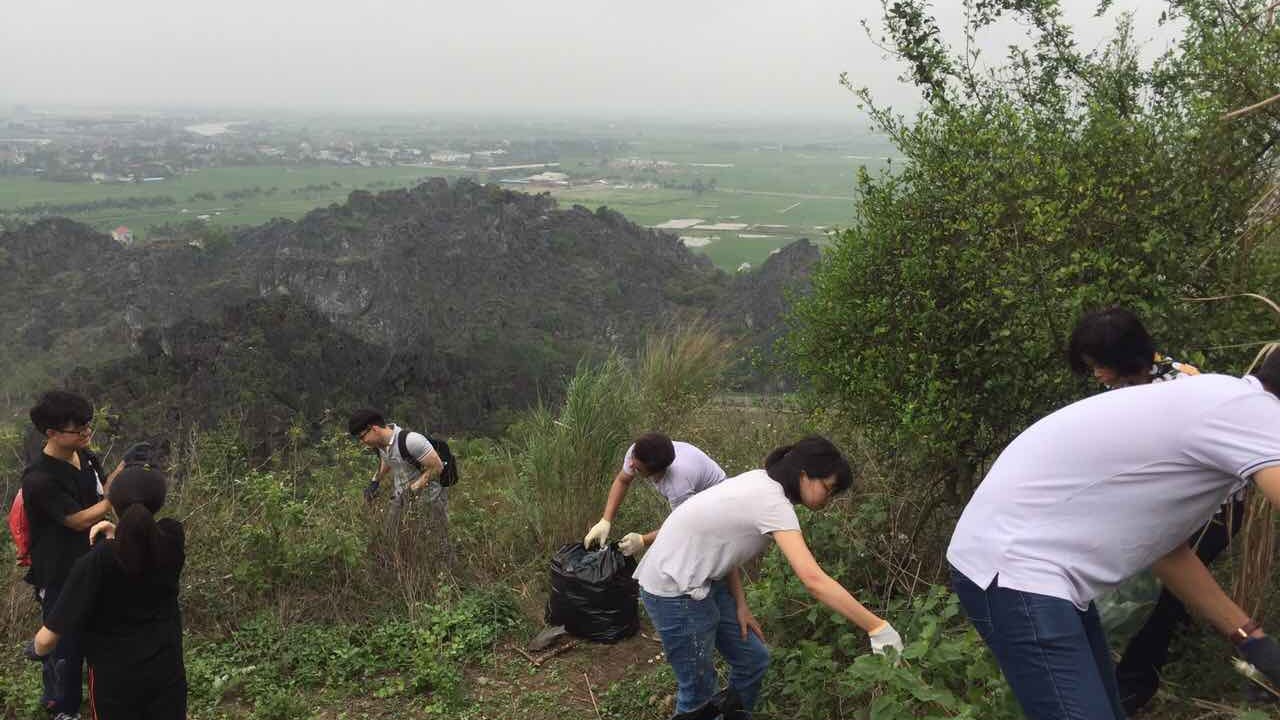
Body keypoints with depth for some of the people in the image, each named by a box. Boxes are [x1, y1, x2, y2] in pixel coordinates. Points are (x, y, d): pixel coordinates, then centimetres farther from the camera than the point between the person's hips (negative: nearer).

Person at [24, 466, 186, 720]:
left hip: (114, 679, -2)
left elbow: (47, 638, -19)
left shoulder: (95, 563, -24)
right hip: (166, 669, 2)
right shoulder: (172, 538, -15)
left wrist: (36, 650, 1)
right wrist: (117, 536, -4)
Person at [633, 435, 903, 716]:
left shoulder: (761, 485, 2)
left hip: (702, 580, 9)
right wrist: (878, 628, -31)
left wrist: (740, 604, -1)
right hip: (673, 590, -9)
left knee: (753, 660, 15)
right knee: (699, 690, 3)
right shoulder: (772, 503, -26)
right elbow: (814, 581, -33)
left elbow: (726, 540, 7)